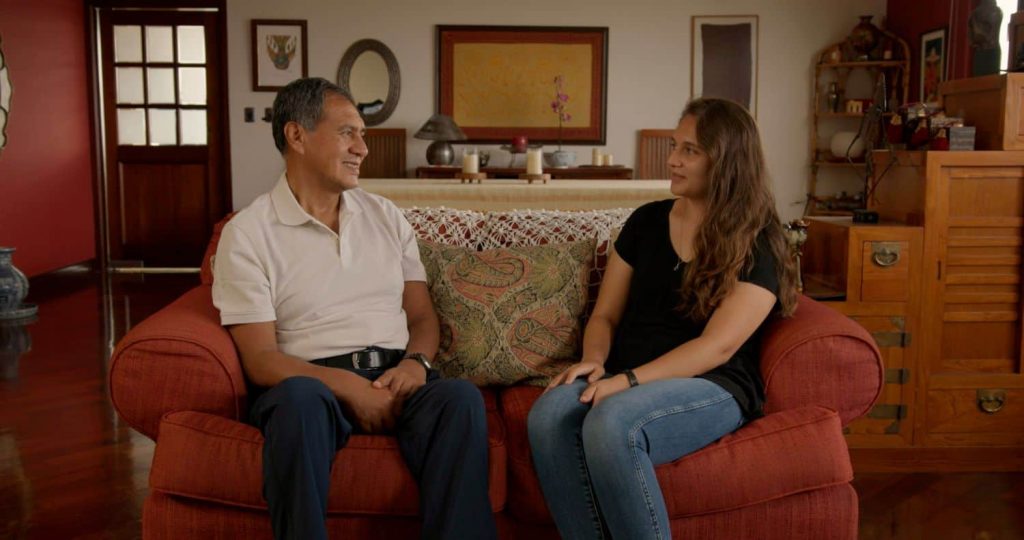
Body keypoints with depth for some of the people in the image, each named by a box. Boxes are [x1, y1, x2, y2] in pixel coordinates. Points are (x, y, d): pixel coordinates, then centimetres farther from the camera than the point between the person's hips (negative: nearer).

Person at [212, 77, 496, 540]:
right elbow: (260, 359, -6)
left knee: (460, 397, -30)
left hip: (395, 377, 3)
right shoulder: (247, 233, 1)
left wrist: (416, 362, -10)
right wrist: (346, 385, -21)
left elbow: (422, 315, 14)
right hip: (312, 381, -3)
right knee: (301, 399, -39)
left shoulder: (386, 216, 16)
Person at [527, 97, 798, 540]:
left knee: (610, 423, -37)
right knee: (547, 416, -30)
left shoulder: (758, 244, -2)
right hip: (625, 380, 5)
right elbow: (605, 315, 14)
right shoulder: (645, 221, 13)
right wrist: (594, 361, -9)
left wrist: (628, 380, -23)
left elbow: (717, 346, -13)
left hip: (713, 387, -4)